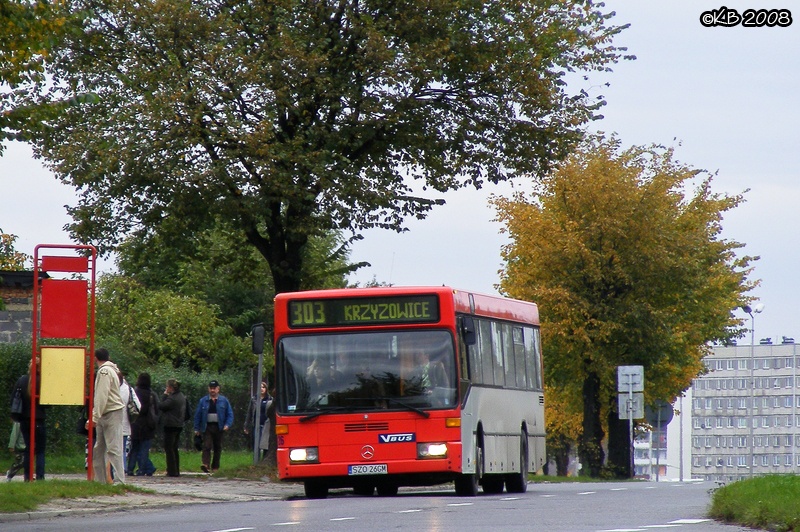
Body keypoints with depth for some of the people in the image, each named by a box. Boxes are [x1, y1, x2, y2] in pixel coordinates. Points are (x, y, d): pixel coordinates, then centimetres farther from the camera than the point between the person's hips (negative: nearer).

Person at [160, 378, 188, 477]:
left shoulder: (172, 398, -19)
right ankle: (176, 471, 17)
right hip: (179, 425, 9)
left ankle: (172, 471, -5)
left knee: (169, 449, -3)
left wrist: (165, 395, -8)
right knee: (174, 449, 15)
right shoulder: (182, 397, 11)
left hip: (171, 426, -9)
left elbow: (161, 406, -17)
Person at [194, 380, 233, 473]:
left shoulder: (224, 401, 7)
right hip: (207, 427, -1)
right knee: (207, 446, -15)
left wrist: (227, 425, -8)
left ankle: (215, 467, 14)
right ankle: (206, 464, -27)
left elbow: (230, 414, 8)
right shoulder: (203, 401, 7)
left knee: (218, 448, 6)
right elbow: (197, 415, 8)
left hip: (219, 427, 1)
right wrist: (196, 428, 3)